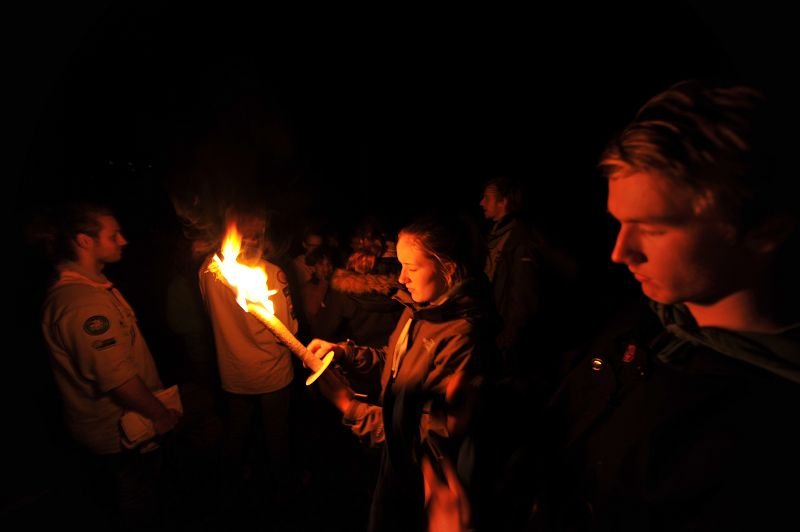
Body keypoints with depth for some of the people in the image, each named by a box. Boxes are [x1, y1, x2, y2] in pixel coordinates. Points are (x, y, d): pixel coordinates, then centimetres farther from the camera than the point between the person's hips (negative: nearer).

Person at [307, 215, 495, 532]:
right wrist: (342, 351, -8)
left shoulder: (461, 334, -32)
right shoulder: (419, 309, -6)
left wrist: (352, 408, -24)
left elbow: (437, 434, -29)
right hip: (398, 459, 7)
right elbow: (394, 361, 7)